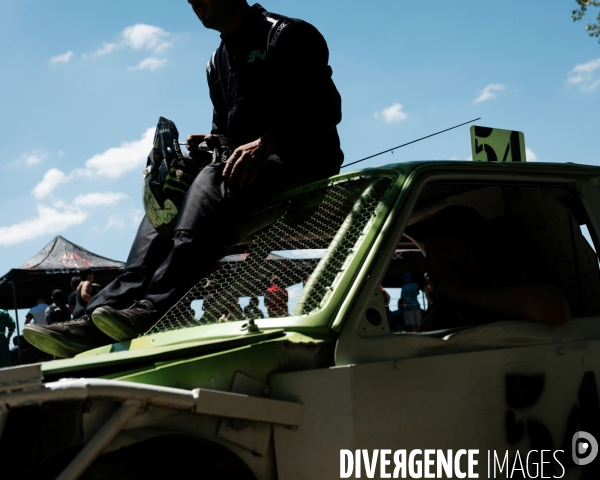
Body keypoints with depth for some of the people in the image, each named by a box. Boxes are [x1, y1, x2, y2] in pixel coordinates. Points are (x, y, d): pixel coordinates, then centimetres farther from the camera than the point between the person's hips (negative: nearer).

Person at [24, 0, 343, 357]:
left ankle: (154, 309, -48)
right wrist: (213, 142, 1)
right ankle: (101, 319, -28)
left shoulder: (288, 35, -3)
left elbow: (326, 108, -15)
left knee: (214, 182, -34)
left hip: (302, 157, -8)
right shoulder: (218, 63, 22)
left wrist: (265, 143, -29)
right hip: (245, 164, 8)